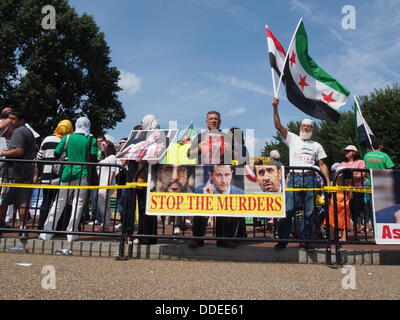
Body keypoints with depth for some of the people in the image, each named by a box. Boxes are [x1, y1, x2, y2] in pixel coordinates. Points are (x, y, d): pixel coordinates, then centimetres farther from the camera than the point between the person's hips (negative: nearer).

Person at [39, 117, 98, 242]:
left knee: (59, 203, 9)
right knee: (78, 203, 4)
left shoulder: (67, 138, 4)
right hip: (83, 174, -2)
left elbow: (56, 155, 3)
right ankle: (71, 234, 5)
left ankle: (46, 233, 12)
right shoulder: (91, 140, 0)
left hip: (68, 173, 2)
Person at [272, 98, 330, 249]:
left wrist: (328, 182, 3)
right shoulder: (292, 139, 14)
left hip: (310, 179, 2)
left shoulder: (316, 146, 18)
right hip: (294, 178, -2)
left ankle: (304, 240, 11)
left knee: (308, 212, 3)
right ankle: (282, 239, -1)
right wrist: (275, 108, -7)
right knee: (287, 210, -8)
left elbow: (322, 164, 14)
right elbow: (278, 126, 3)